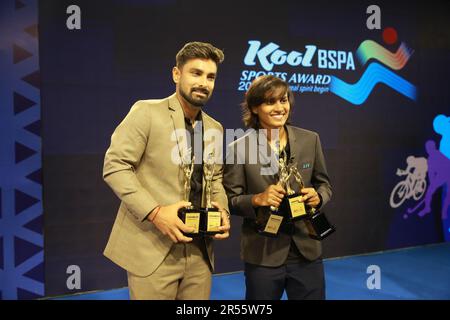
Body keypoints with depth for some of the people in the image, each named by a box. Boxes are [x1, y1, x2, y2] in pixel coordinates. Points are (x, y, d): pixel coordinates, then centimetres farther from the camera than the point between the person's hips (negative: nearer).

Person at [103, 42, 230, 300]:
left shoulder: (215, 128, 13)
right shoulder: (146, 112, -7)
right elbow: (115, 166, -11)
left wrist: (222, 211, -2)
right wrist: (154, 212, -20)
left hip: (199, 250, 6)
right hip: (152, 248, -5)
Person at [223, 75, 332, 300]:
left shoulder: (310, 140, 1)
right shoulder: (239, 148, -8)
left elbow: (324, 184, 10)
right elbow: (229, 201, -4)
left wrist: (317, 197, -12)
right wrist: (258, 199, -22)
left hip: (307, 251, 3)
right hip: (262, 256, -2)